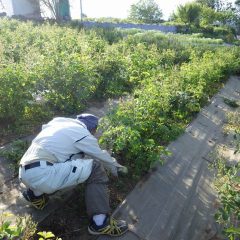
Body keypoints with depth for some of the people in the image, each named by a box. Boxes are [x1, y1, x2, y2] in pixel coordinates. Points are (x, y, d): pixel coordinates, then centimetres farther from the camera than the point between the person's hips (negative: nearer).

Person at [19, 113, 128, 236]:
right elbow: (102, 157, 11)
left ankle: (35, 194, 25)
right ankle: (100, 223, -2)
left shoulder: (58, 121, 18)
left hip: (24, 174, 9)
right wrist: (116, 167, 33)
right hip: (41, 174, -8)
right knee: (95, 167, -5)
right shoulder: (83, 134, -1)